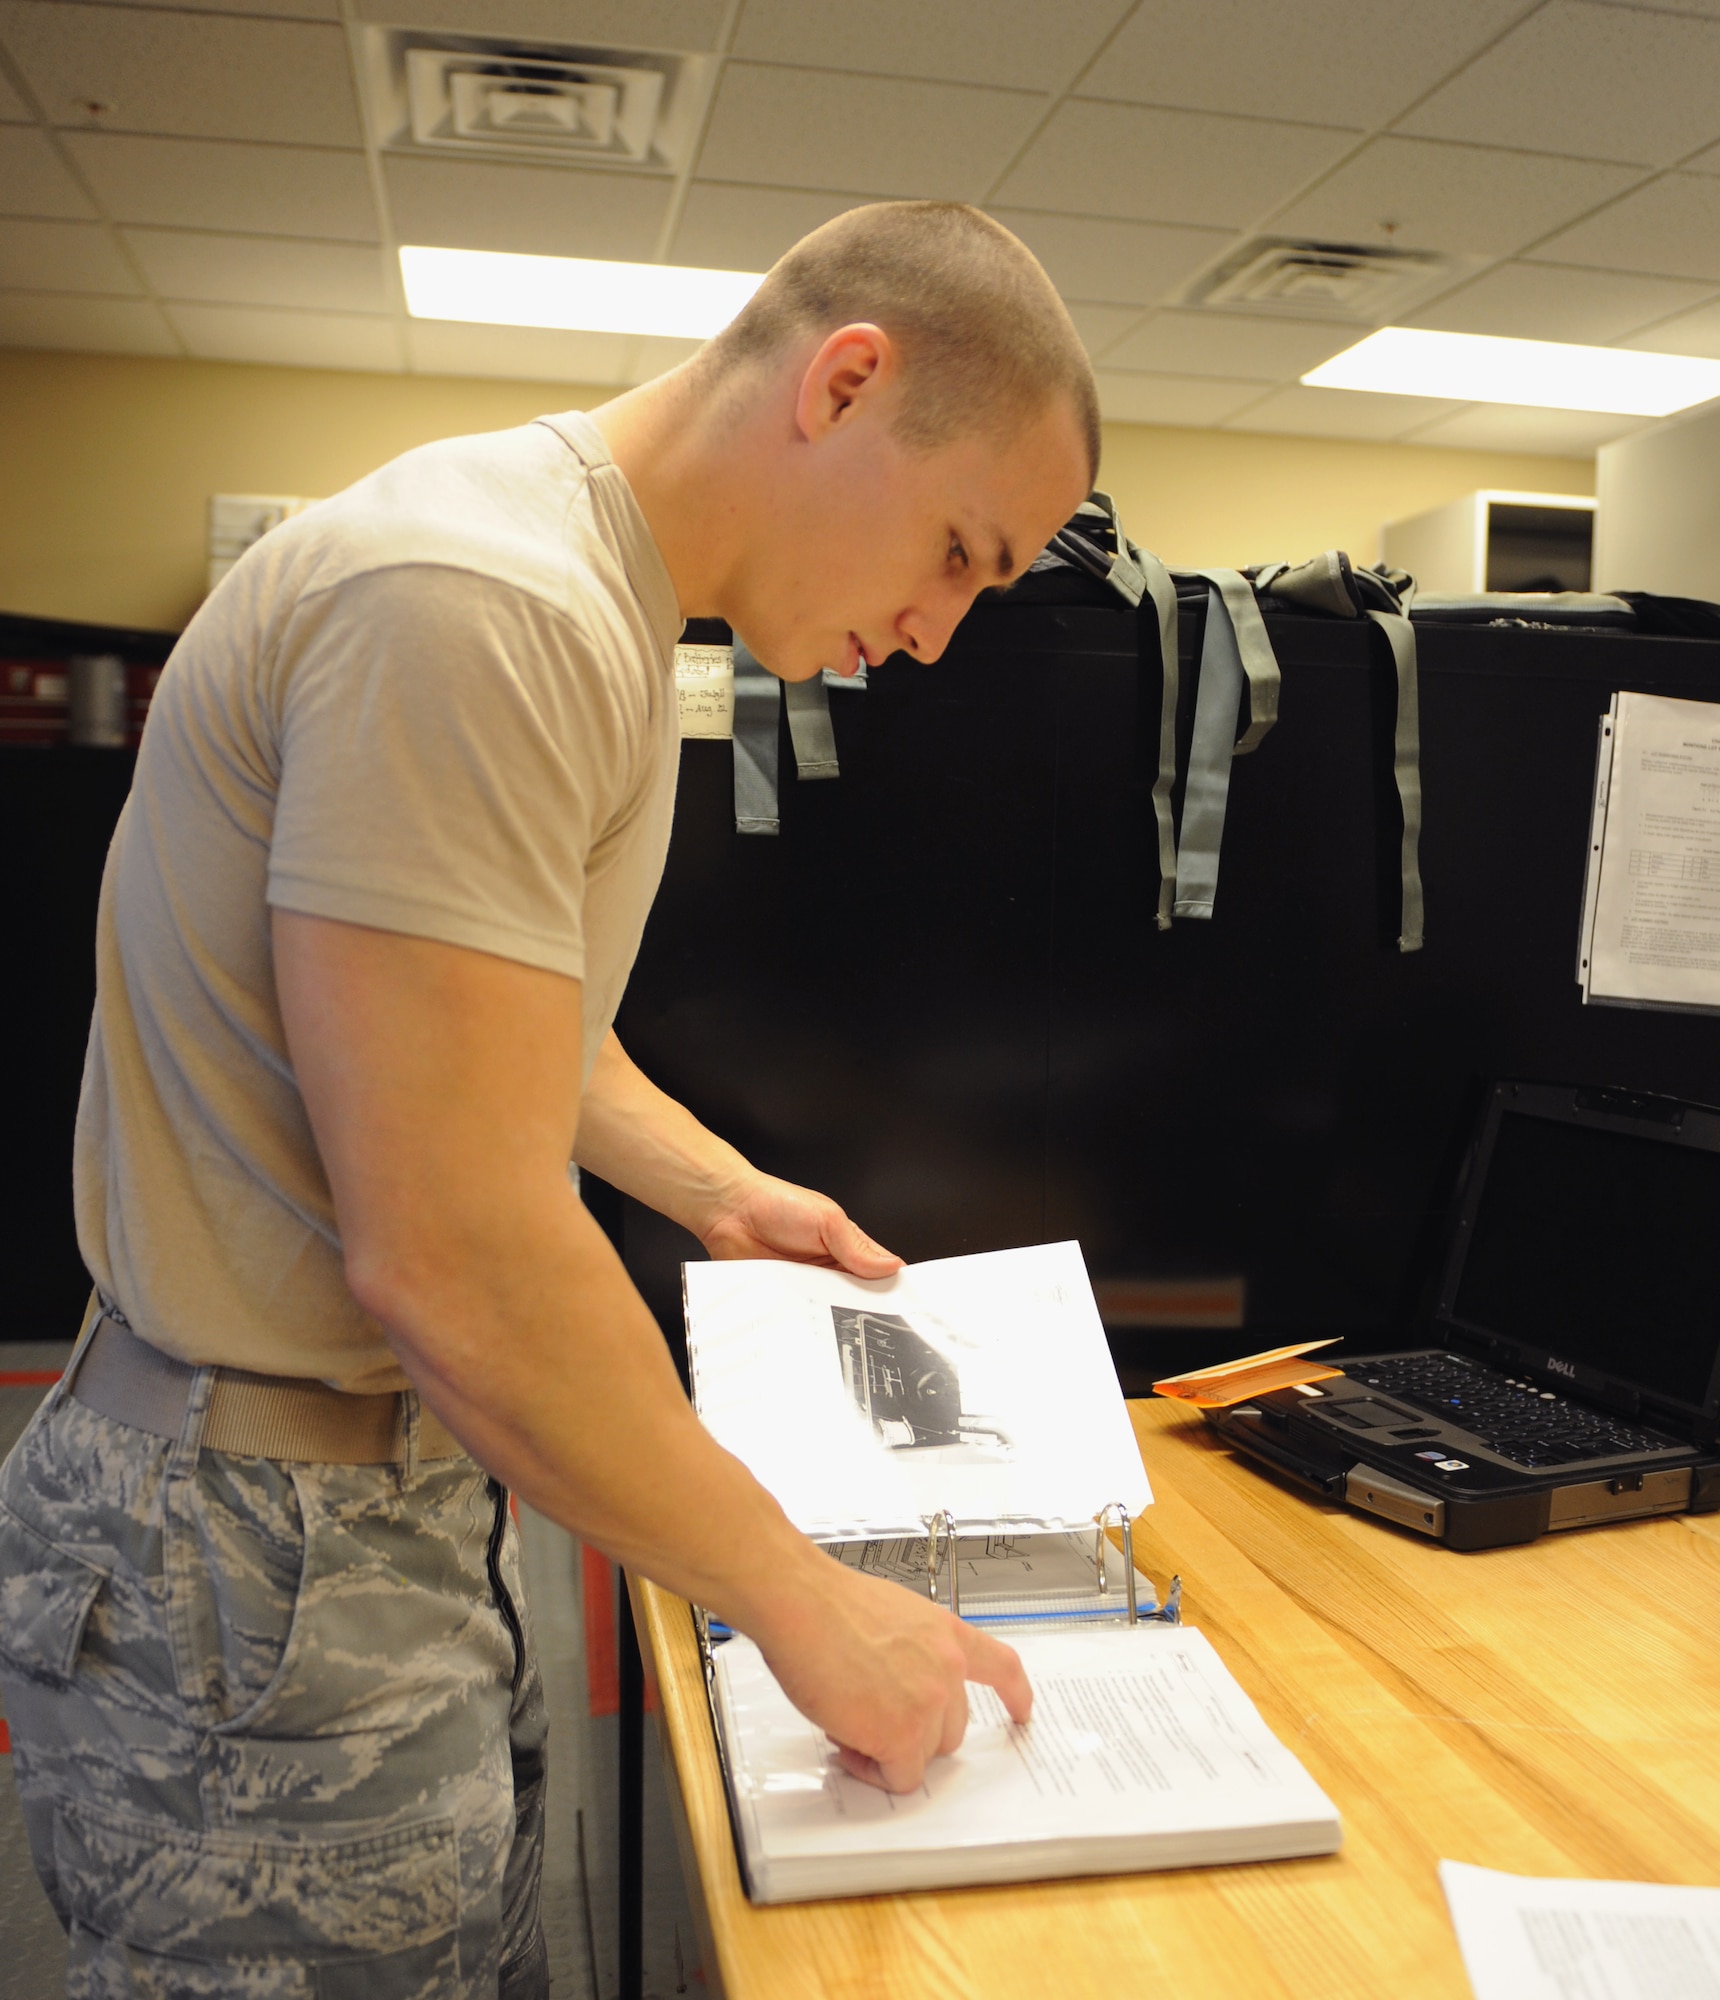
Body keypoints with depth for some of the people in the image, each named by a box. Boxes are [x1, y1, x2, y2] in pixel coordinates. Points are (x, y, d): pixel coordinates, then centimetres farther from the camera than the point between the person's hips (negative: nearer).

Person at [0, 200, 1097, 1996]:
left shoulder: (594, 600, 9)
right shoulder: (480, 605, -25)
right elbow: (451, 1262, -29)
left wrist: (716, 1186, 16)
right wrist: (804, 1602, -18)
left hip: (399, 1492, 9)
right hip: (259, 1563, -9)